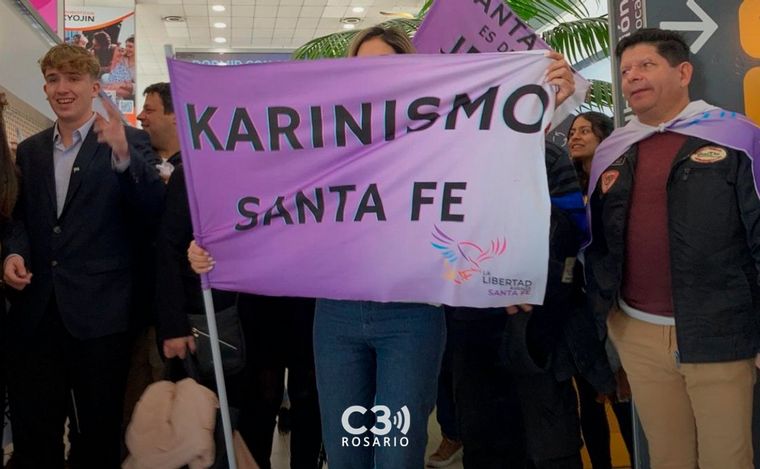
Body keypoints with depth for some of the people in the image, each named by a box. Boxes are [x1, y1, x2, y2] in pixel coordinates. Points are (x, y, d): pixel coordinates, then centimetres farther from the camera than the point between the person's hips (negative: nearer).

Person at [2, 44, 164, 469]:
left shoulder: (131, 142, -2)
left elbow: (153, 210, -14)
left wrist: (122, 154, -28)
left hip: (100, 311, -4)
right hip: (36, 310, 5)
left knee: (102, 433, 7)